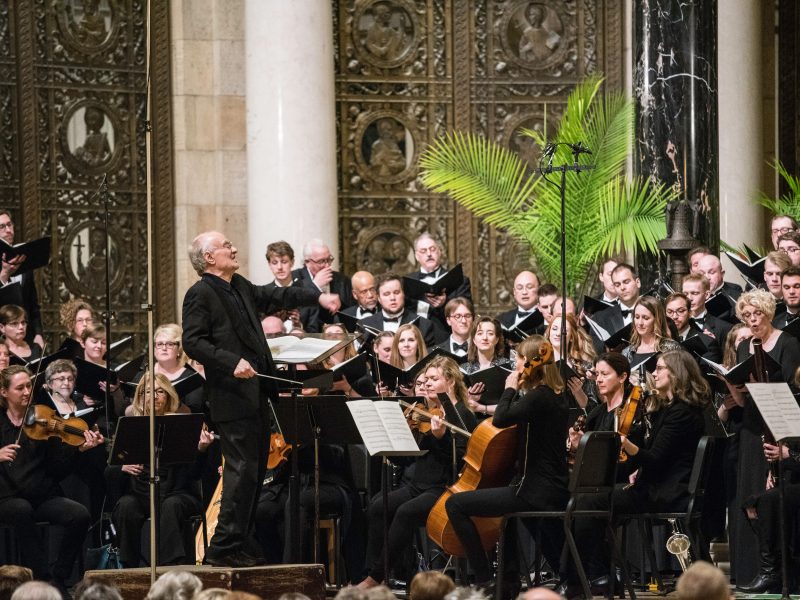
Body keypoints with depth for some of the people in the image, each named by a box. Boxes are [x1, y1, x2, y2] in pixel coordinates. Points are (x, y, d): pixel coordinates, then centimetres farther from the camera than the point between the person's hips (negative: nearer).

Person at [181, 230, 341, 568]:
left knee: (254, 472, 12)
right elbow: (192, 342, -17)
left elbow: (275, 296, 31)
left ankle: (243, 546, 18)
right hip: (232, 398, -9)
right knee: (243, 470, -13)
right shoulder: (200, 294, -9)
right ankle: (223, 549, -10)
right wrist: (232, 362, -26)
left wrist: (318, 297, 25)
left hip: (256, 394, 9)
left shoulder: (240, 287, 16)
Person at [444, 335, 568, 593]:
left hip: (534, 492, -10)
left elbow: (501, 419, -25)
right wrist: (516, 392, 14)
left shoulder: (538, 397, -16)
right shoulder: (554, 397, 13)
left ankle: (484, 580, -8)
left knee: (455, 504, -7)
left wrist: (510, 388, -11)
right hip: (555, 492, 10)